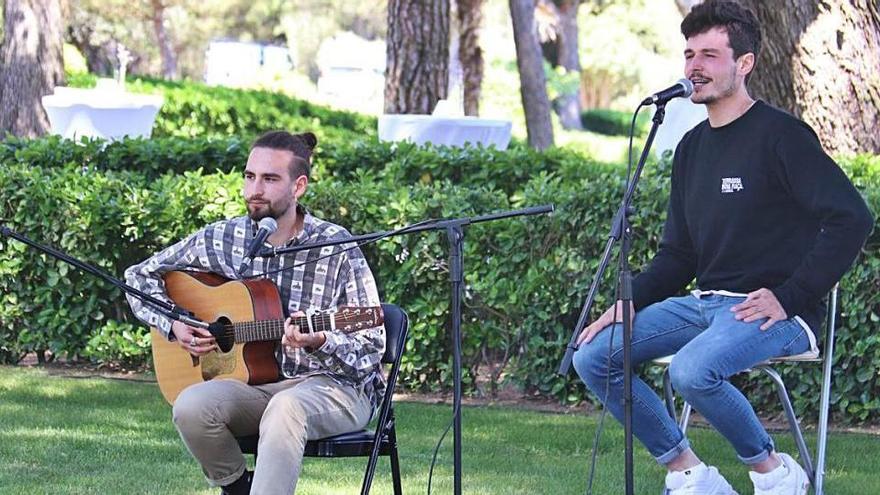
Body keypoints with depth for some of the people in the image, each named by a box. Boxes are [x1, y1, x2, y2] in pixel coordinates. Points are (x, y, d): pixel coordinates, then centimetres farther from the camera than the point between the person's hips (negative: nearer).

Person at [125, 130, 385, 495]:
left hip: (335, 386, -4)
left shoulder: (337, 248, -8)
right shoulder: (223, 239, 4)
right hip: (256, 383, 4)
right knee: (191, 406, -28)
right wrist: (174, 324, -1)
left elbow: (371, 349, -6)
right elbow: (139, 276, 16)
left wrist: (320, 343, -27)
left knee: (284, 408, -39)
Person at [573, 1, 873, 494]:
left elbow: (852, 219, -17)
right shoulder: (692, 147, 15)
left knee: (693, 369, -35)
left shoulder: (781, 135, -10)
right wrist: (627, 304, 3)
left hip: (773, 312, -8)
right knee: (593, 355, -5)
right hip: (704, 302, 8)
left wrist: (789, 298, -19)